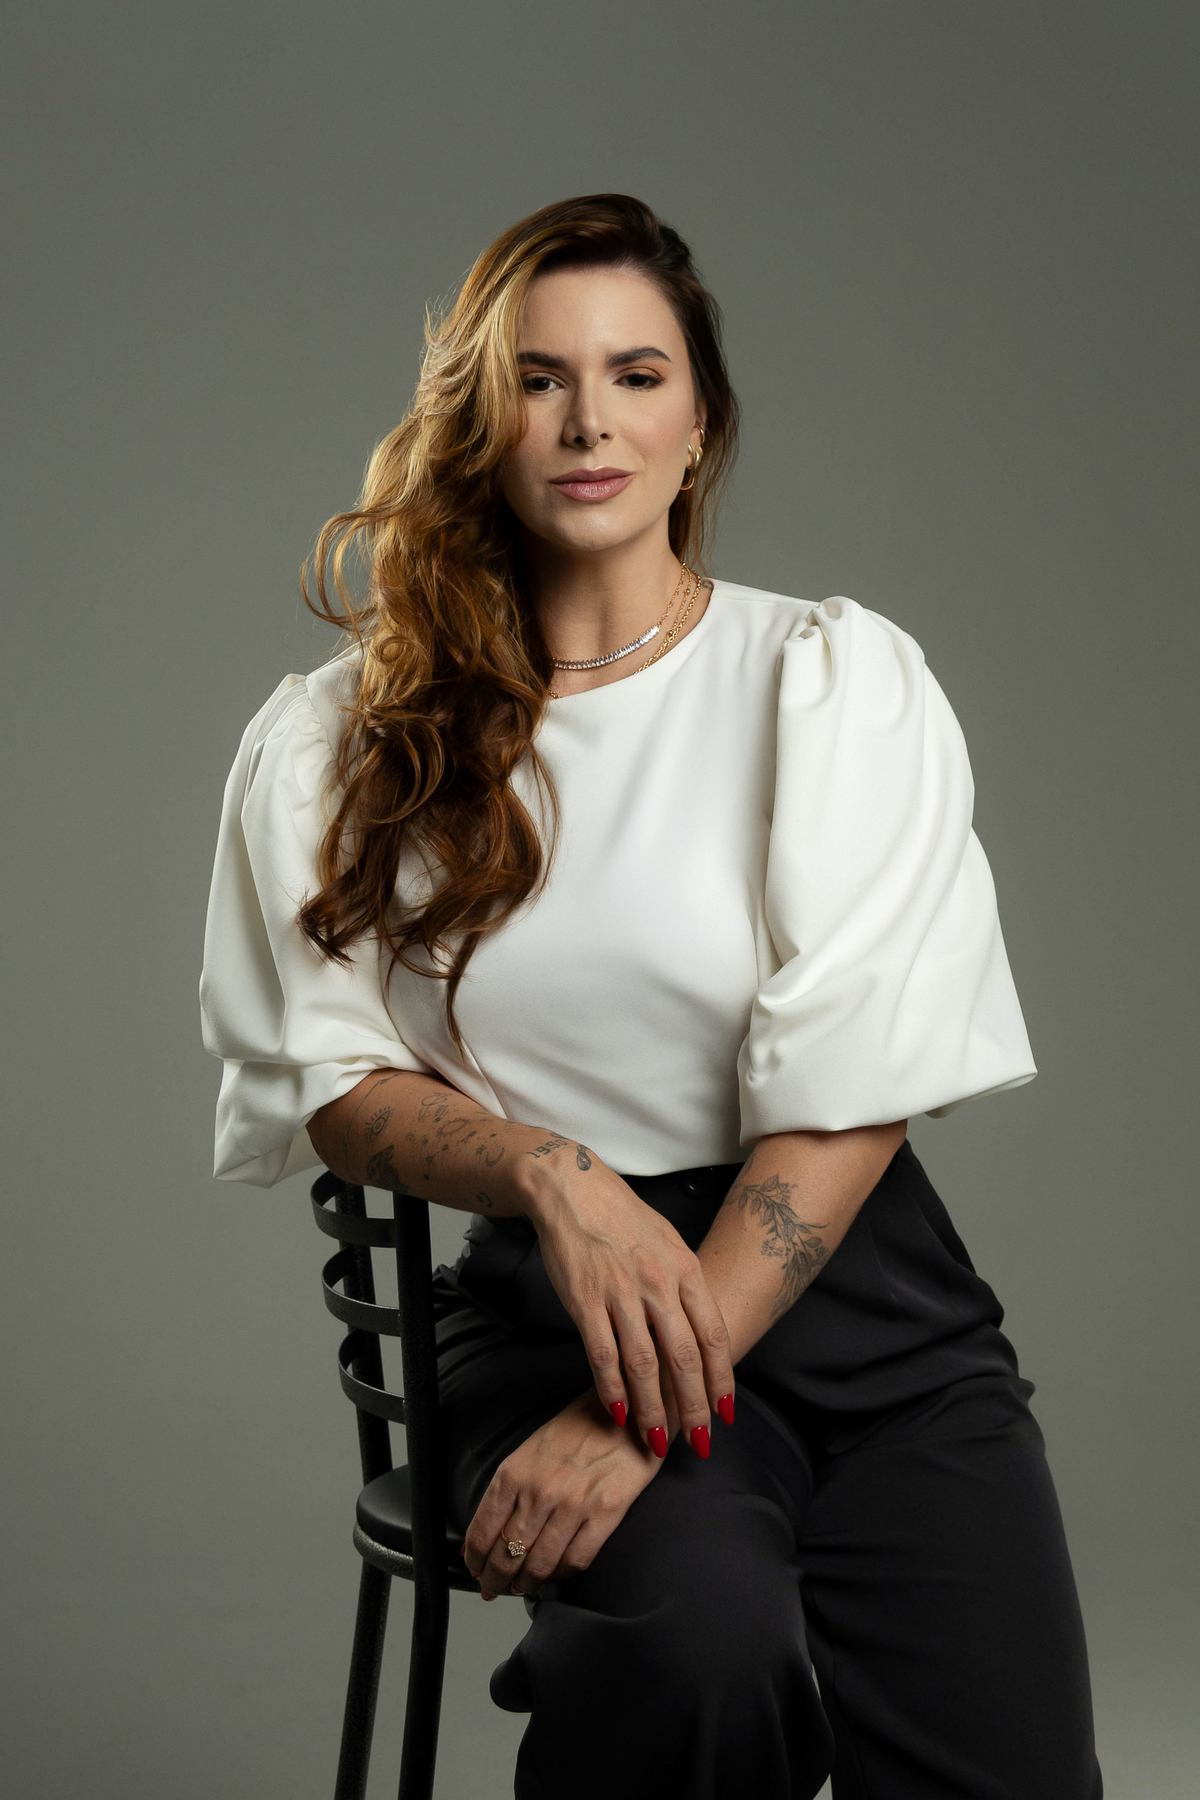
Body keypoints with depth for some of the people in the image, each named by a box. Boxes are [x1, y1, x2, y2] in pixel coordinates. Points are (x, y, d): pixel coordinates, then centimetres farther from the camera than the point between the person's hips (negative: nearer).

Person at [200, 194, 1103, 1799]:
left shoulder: (839, 677, 2)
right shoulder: (343, 740, 8)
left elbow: (853, 1090, -7)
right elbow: (329, 1081, 6)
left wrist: (638, 1419, -16)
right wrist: (551, 1171, -15)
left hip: (856, 1286, 1)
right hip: (550, 1300, 0)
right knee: (701, 1641, -32)